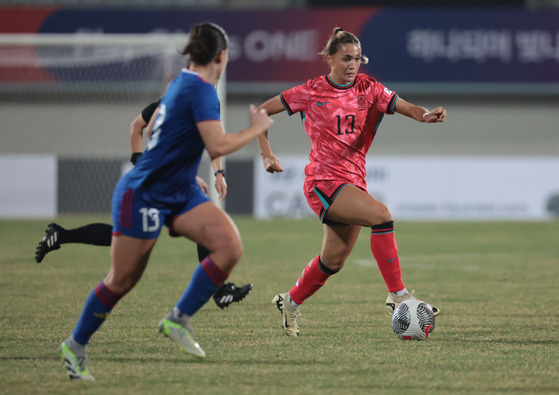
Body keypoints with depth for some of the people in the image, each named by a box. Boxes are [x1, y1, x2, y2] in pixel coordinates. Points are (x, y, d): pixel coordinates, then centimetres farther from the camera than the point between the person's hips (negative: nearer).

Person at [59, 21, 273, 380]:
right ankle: (76, 345, 22)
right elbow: (218, 146, -28)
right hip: (143, 196, -9)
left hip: (181, 194, 9)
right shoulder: (202, 91, -19)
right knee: (122, 281, 4)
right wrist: (257, 128, -13)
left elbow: (150, 127, 22)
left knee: (231, 246, -12)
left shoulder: (181, 83, 9)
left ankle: (178, 320, -5)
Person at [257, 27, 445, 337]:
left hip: (354, 181, 6)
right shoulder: (312, 92, -4)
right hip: (323, 181, -6)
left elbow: (405, 107, -9)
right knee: (380, 215, -27)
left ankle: (290, 303, 37)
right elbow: (261, 112, 5)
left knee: (333, 261, 12)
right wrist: (266, 154, -4)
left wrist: (426, 115, -30)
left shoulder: (368, 89, 5)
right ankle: (398, 295, -25)